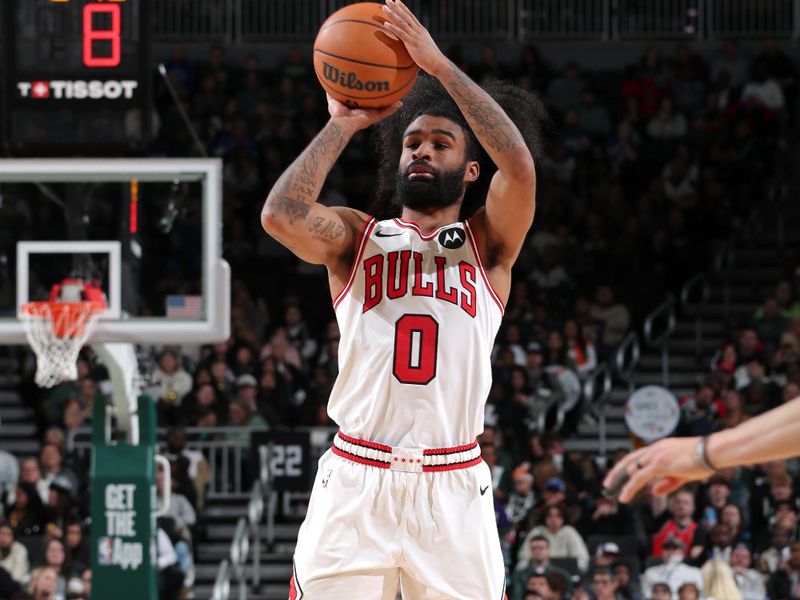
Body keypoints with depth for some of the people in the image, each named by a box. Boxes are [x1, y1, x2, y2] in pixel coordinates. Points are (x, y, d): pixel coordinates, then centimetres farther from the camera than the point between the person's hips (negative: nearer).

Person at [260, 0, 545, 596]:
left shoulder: (489, 244, 11)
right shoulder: (358, 236, 13)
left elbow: (519, 162, -9)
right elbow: (281, 214, -8)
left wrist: (438, 64, -11)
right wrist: (343, 125, 0)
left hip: (452, 489, 0)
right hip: (354, 480, 0)